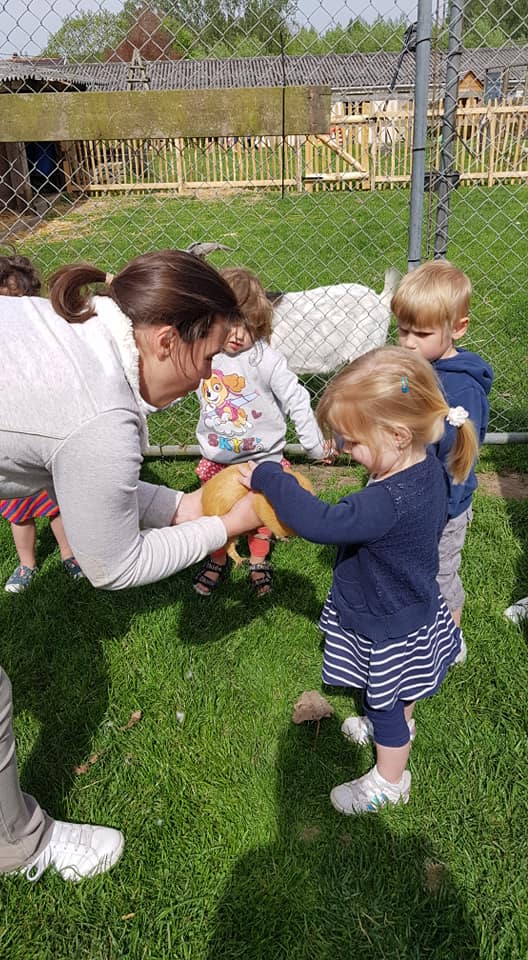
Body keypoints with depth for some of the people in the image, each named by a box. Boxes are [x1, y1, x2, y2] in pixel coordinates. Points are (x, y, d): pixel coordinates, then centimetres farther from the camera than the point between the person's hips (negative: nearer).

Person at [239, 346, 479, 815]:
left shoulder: (391, 502, -42)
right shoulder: (427, 464, -12)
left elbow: (320, 523, -47)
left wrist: (268, 477, -35)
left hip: (389, 627, -8)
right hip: (410, 605, 8)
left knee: (386, 703, 18)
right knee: (393, 691, 34)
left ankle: (390, 780, 43)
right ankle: (395, 727, 62)